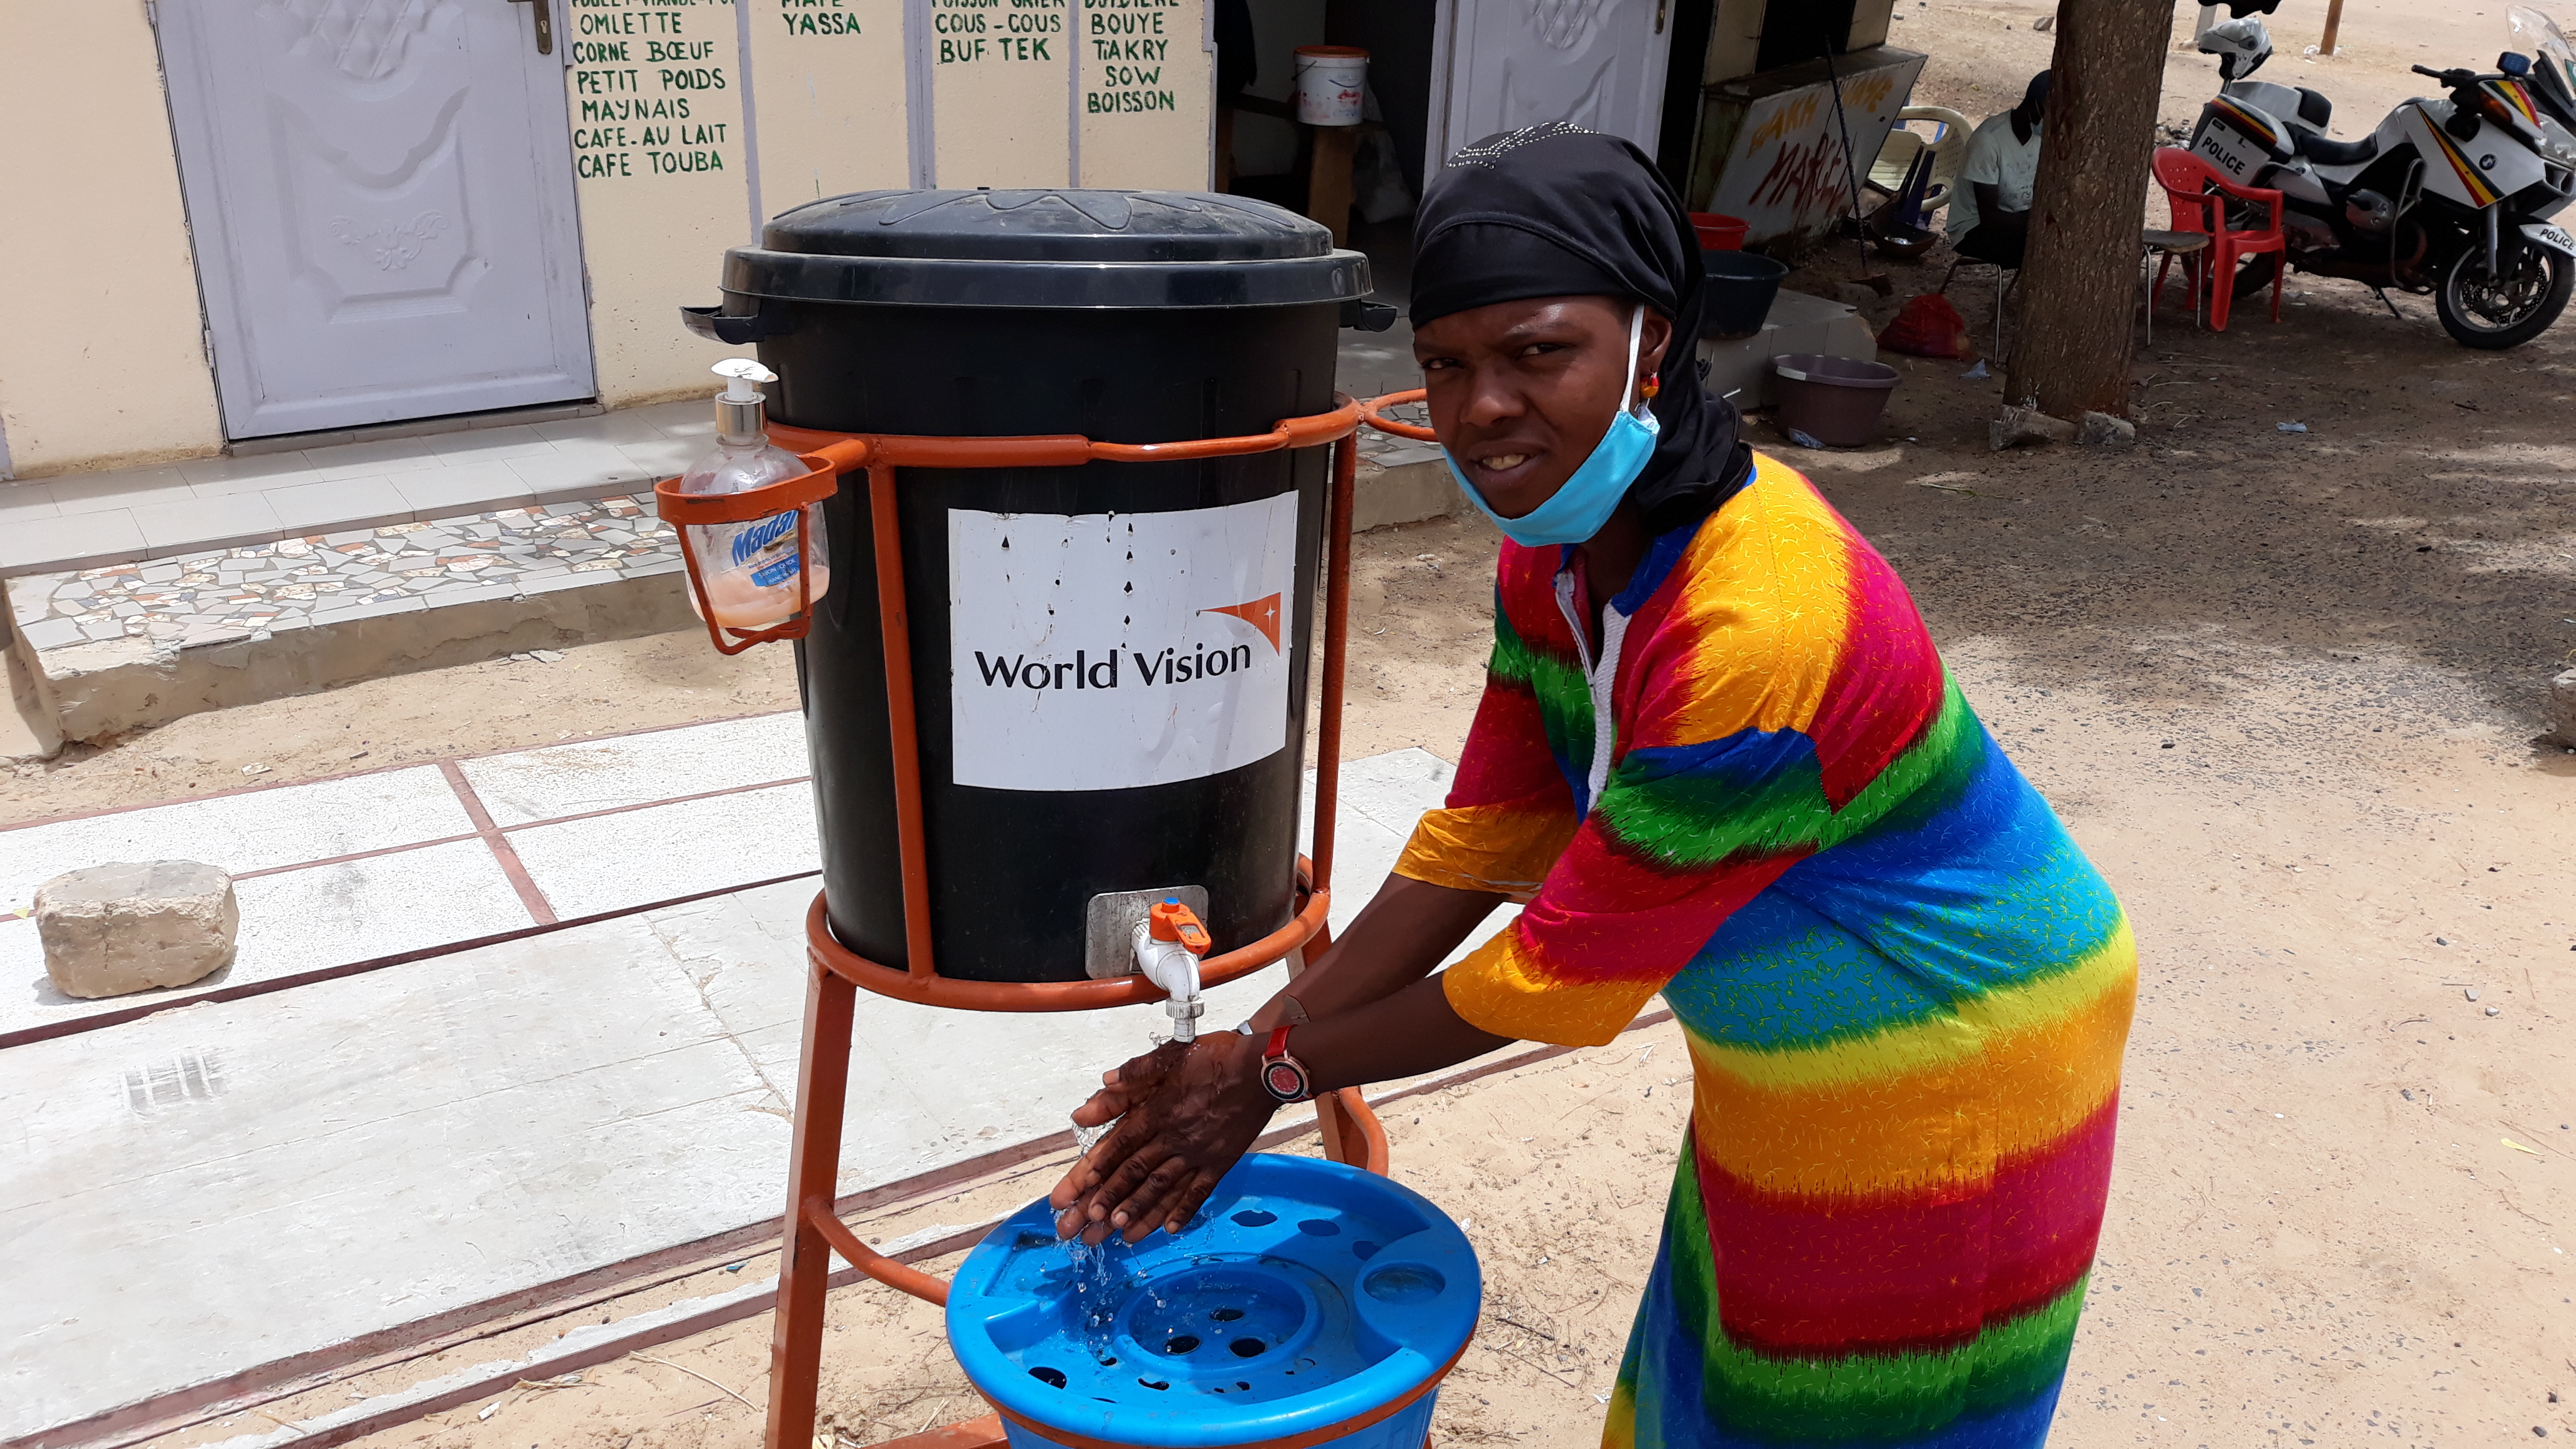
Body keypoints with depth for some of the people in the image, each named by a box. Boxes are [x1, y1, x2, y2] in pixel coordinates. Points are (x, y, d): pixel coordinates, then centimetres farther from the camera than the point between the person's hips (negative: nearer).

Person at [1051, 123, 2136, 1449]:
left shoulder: (1760, 632, -36)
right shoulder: (1558, 542, -7)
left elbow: (1562, 971, -26)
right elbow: (1474, 844, -4)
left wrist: (1280, 1067, -14)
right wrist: (1238, 1059, -7)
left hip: (1939, 1085, -8)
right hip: (1787, 1073, 8)